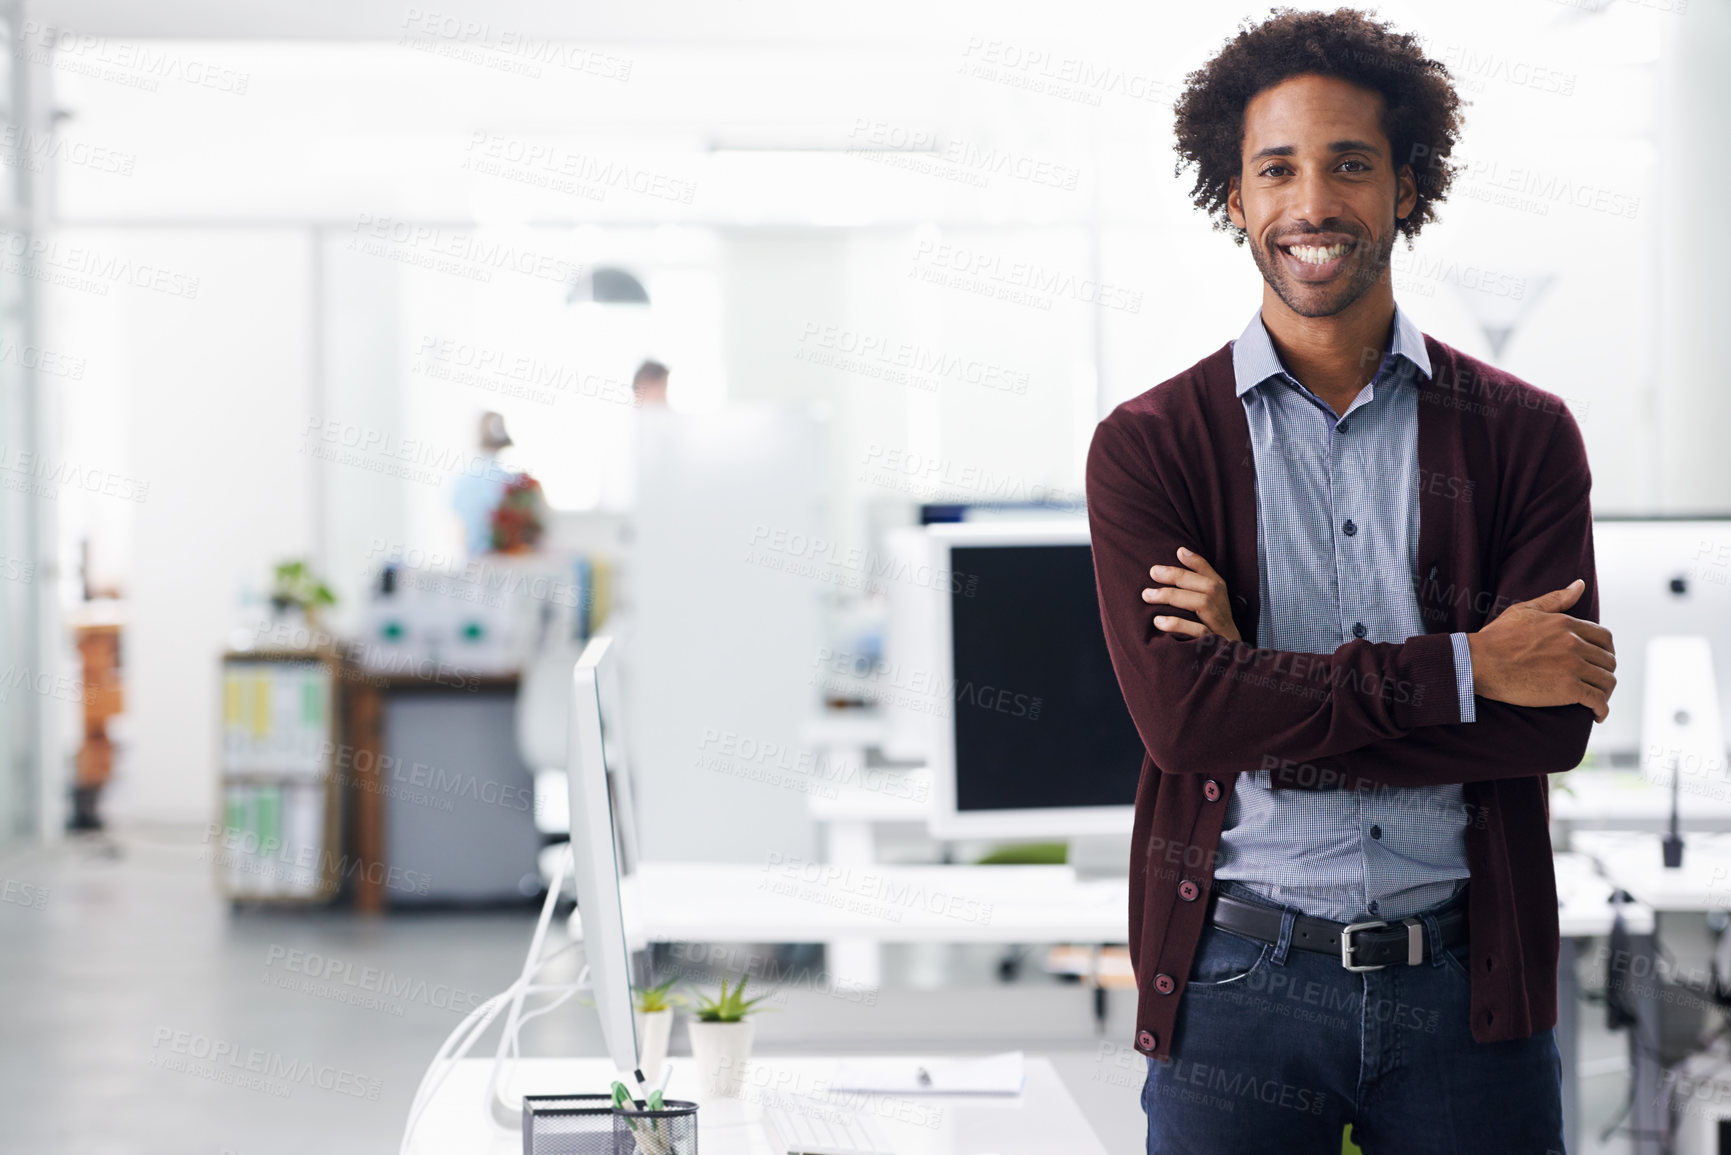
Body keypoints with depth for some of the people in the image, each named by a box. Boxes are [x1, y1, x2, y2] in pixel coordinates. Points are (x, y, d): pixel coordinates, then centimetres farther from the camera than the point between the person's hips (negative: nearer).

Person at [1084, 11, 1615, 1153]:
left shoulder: (1525, 435, 4)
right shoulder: (1147, 447, 1)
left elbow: (1556, 722, -7)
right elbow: (1179, 712, -12)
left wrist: (1268, 700, -13)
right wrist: (1461, 670, -13)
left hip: (1469, 980, 1)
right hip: (1235, 983, -1)